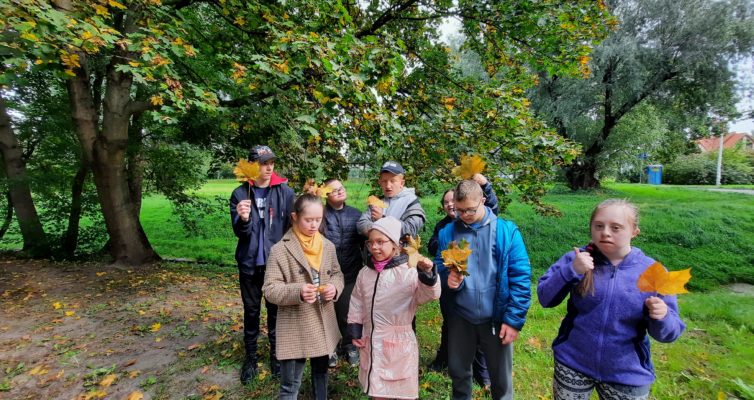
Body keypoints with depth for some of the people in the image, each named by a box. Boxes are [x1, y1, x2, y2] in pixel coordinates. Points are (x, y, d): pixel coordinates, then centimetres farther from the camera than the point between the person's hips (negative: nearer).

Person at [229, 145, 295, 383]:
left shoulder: (285, 192, -6)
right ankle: (250, 356, 31)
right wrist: (243, 219, -28)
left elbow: (291, 227, -2)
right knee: (251, 310, 14)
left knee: (276, 309, 13)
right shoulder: (240, 193, -4)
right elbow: (239, 232, -7)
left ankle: (276, 353, 32)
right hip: (250, 263, 1)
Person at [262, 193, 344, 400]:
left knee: (321, 372, 24)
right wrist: (297, 292, -30)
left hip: (323, 323, 5)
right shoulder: (280, 250, -13)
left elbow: (337, 274, 11)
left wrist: (334, 287, -12)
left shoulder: (328, 246, 1)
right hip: (295, 326, -4)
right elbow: (270, 289, -13)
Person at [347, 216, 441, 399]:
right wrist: (355, 331, 8)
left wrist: (427, 273, -45)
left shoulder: (409, 271, -16)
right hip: (371, 340, 5)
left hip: (398, 341, -4)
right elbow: (357, 303, 10)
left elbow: (429, 295, -27)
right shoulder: (365, 273, 0)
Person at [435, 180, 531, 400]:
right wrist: (447, 279, -19)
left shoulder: (507, 231, -10)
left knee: (501, 378, 17)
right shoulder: (447, 233, -2)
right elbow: (439, 268, 4)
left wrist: (514, 319, -13)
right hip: (460, 317, 3)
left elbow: (521, 278, -10)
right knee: (458, 371, 21)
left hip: (497, 319, -2)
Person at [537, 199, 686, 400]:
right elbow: (545, 298, -13)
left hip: (627, 375, 0)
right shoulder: (576, 259, -8)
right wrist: (571, 271, -25)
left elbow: (668, 333, -4)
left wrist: (661, 317, -26)